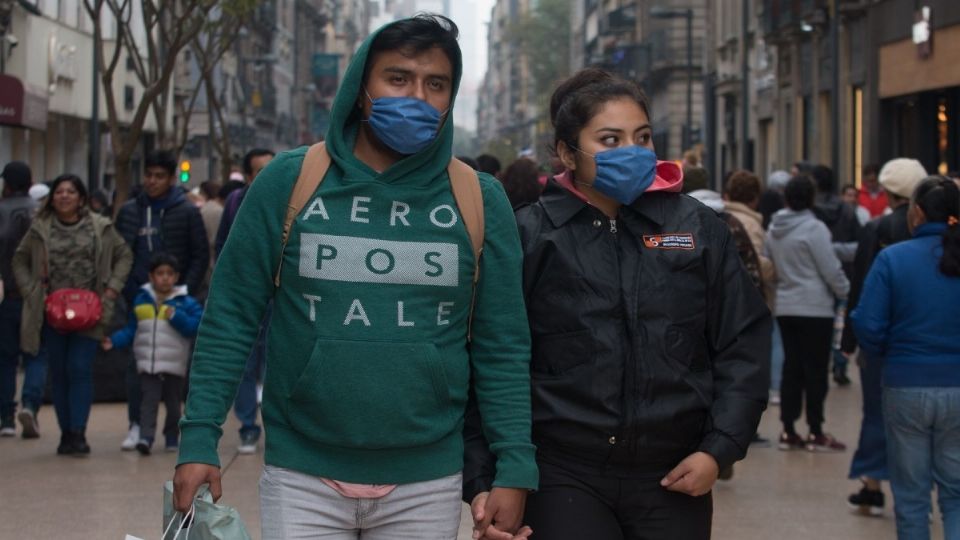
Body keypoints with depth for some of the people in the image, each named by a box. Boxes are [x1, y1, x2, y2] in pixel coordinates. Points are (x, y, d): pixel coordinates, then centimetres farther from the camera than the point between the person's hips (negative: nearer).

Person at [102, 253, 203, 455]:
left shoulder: (185, 302, -1)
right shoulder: (142, 300, 7)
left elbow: (196, 325, -11)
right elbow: (131, 330, 12)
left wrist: (176, 317, -19)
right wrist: (114, 340, 0)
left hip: (174, 365, -1)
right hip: (148, 363, 1)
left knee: (173, 404, 10)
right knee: (149, 401, -10)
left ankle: (171, 439, 23)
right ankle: (146, 437, -17)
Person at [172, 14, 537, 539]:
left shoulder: (479, 200, 1)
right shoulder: (288, 182, -2)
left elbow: (502, 348, 2)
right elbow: (230, 318, -1)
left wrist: (515, 467, -5)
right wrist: (199, 439, -7)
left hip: (428, 484, 1)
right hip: (301, 477, -1)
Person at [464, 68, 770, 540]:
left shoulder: (699, 229, 6)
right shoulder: (528, 235, -1)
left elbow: (742, 346, 8)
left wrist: (719, 448, -2)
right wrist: (480, 479, -7)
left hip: (675, 481, 2)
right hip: (565, 480, -2)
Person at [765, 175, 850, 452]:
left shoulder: (773, 229, 7)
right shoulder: (814, 228, -14)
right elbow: (831, 270, -12)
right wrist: (848, 294, 1)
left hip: (785, 307, 7)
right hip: (815, 307, -7)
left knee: (791, 367, 10)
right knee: (816, 369, 0)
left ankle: (788, 431, 11)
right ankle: (815, 433, 3)